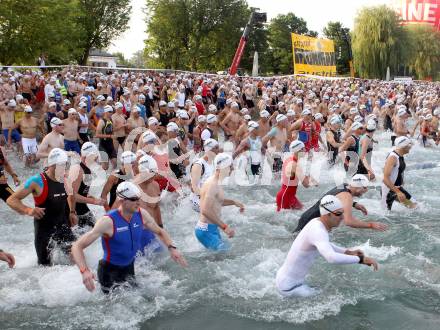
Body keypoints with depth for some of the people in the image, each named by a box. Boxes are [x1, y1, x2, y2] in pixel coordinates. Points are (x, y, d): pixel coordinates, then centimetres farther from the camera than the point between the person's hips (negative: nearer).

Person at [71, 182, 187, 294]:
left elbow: (160, 232, 9)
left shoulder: (142, 214, -11)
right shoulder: (108, 221, -28)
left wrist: (171, 248, -9)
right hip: (110, 270, -6)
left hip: (129, 268, 6)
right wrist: (84, 271, -45)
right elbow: (77, 247, -29)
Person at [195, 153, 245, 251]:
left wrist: (233, 202, 22)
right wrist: (224, 227, -30)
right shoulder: (212, 184, -21)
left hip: (212, 228, 10)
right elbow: (206, 211, -31)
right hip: (207, 230, -10)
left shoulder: (215, 182, 11)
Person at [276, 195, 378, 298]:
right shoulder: (317, 231, -28)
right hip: (289, 287, -10)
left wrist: (349, 252, 9)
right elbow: (332, 258, -45)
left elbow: (325, 245, 22)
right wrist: (361, 259, -36)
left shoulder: (317, 222, 1)